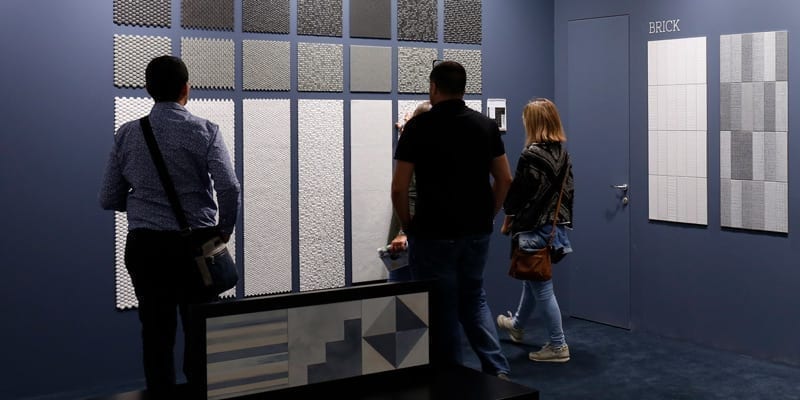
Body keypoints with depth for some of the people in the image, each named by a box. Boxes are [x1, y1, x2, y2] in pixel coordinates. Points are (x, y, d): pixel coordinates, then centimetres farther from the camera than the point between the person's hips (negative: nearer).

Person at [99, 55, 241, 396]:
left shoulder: (127, 134, 2)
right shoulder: (205, 132, -7)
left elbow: (109, 199, 5)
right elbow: (230, 188, -16)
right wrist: (225, 228, 0)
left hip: (144, 244, 2)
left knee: (156, 330, 9)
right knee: (200, 330, 9)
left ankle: (161, 393, 16)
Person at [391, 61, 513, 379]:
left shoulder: (419, 126, -9)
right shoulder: (486, 125, 4)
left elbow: (399, 188, -10)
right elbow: (504, 179, 7)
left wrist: (408, 226, 5)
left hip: (434, 233, -5)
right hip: (477, 232, 5)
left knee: (441, 310, 6)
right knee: (474, 299, 20)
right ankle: (497, 369, 9)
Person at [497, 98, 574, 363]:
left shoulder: (531, 156, -19)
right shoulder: (563, 155, 3)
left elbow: (517, 193, -14)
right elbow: (568, 191, 7)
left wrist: (507, 222, 1)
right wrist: (561, 220, 16)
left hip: (534, 229, -8)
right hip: (556, 226, 8)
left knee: (541, 287, 1)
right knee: (533, 280, 25)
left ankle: (558, 346, 8)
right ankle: (517, 325, 46)